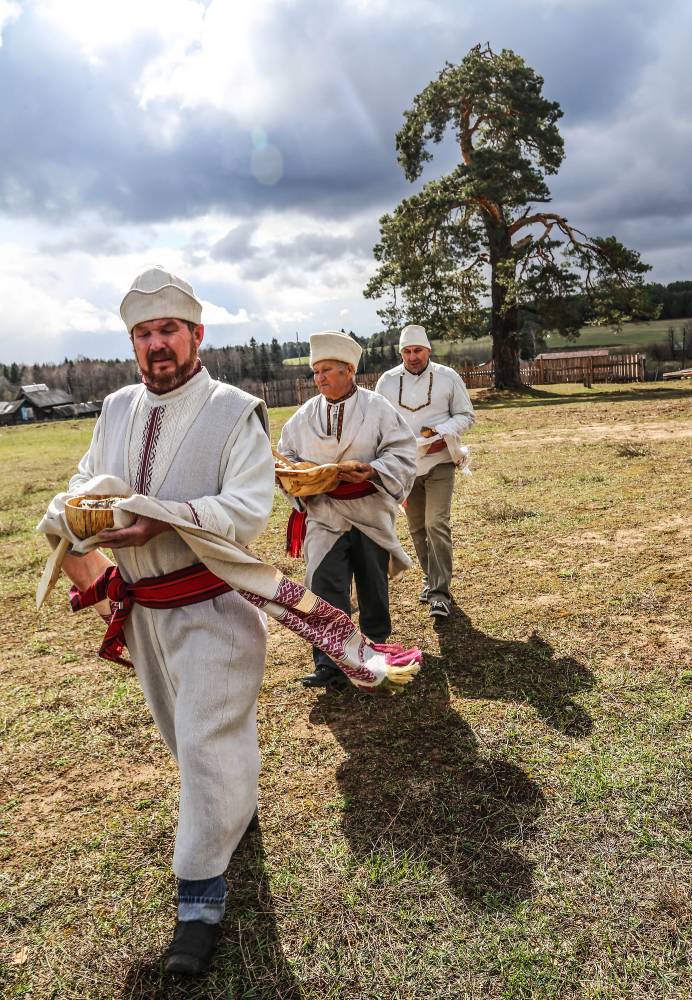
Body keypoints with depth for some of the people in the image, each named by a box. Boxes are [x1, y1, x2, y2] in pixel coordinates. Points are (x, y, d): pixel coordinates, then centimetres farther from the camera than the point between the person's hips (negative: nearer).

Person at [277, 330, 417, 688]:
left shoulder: (378, 409, -5)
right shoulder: (304, 416, 4)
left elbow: (401, 454, -8)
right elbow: (286, 456, 12)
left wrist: (372, 470, -25)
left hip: (370, 513, -1)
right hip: (324, 514, 1)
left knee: (373, 585, 13)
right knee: (324, 588, -7)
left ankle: (375, 648, 35)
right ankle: (329, 664, -1)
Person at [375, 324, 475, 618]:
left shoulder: (448, 377, -2)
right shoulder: (387, 381, 2)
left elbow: (465, 415, 3)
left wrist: (442, 434, -14)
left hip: (439, 462, -3)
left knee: (437, 524, -13)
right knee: (417, 528, 13)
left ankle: (440, 592, -9)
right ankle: (430, 577, 32)